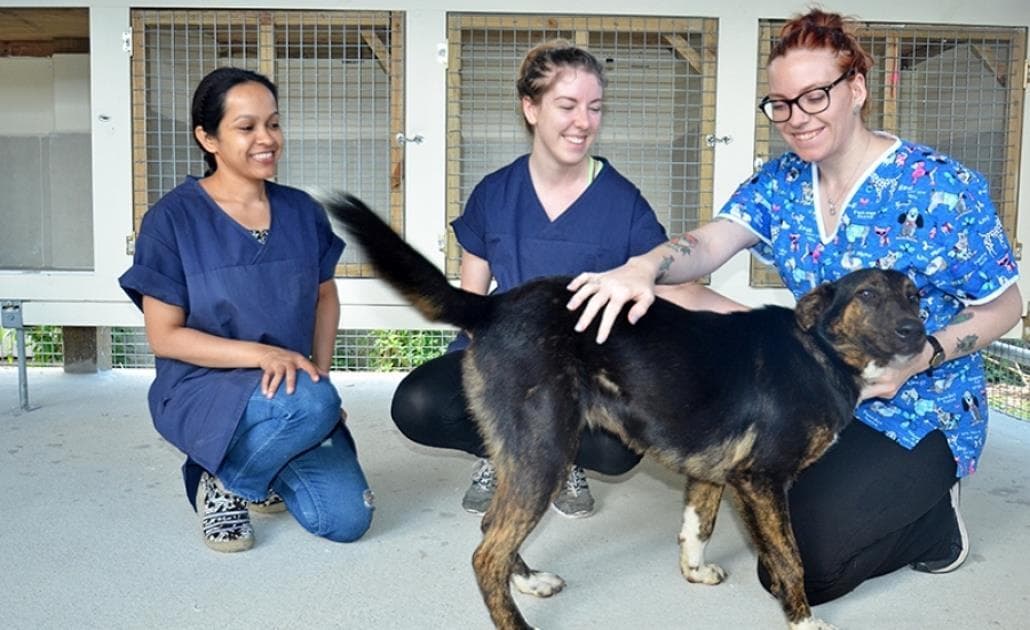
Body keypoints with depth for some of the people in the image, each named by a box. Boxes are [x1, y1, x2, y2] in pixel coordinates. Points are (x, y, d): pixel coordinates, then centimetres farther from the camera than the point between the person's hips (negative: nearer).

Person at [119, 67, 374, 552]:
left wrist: (319, 373, -2)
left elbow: (325, 297, 14)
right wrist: (261, 354, -24)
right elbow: (164, 336, -11)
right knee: (311, 404, -36)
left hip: (295, 386, 5)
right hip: (202, 389, -4)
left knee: (347, 520, -11)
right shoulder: (173, 218, -11)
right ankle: (223, 483, -3)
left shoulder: (302, 211, 2)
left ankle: (262, 466, 21)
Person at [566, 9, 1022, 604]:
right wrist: (641, 268, -42)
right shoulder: (781, 181, -2)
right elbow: (710, 242, -20)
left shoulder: (940, 187, -16)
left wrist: (921, 357, -27)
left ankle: (935, 520, 12)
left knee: (799, 566, -15)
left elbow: (1003, 305, -8)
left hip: (919, 414, -6)